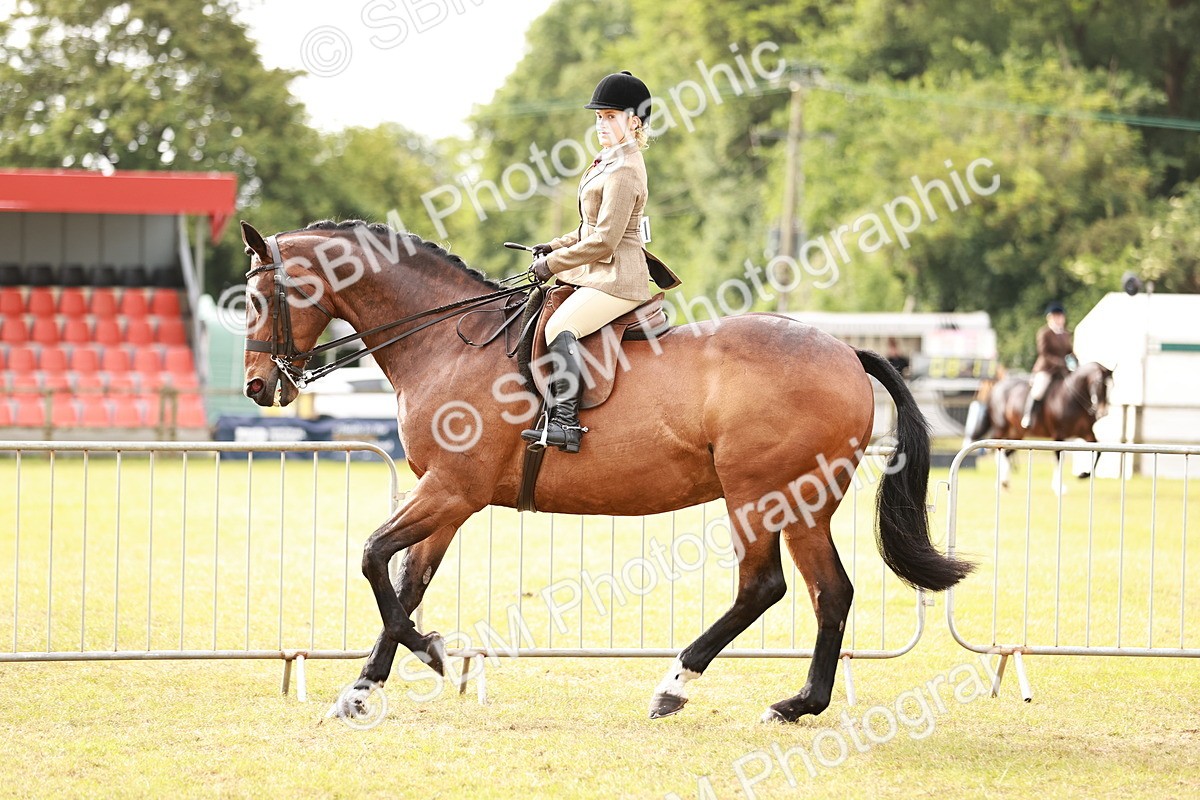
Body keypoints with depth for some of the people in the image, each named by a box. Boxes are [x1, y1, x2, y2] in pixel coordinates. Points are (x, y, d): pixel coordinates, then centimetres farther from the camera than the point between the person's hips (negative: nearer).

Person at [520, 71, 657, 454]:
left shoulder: (624, 171, -17)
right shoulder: (611, 161, 16)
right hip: (600, 274, 11)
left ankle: (565, 422, -32)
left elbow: (603, 242, -20)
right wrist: (555, 247, 12)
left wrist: (552, 264, -12)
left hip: (616, 278, -11)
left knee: (561, 326, -28)